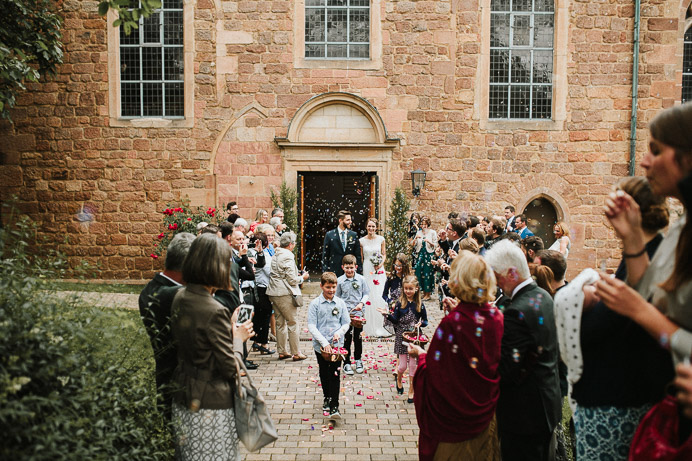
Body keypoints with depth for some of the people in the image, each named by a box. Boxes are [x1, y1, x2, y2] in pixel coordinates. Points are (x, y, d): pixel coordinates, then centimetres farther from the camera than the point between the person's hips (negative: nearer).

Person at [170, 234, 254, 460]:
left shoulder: (180, 298, -1)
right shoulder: (215, 312, -24)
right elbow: (231, 368, -18)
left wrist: (230, 329, 5)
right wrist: (237, 337, -3)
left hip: (183, 400, 8)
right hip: (211, 405, -7)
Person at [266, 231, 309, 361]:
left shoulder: (275, 255, 10)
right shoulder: (288, 257, -15)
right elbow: (292, 280, -16)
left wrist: (296, 275, 18)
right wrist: (302, 277, 3)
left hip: (273, 293, 8)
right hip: (285, 294, -8)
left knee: (280, 323, 14)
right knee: (293, 323, 2)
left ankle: (282, 352, 21)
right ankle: (296, 353, 8)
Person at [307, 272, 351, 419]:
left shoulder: (340, 303, 1)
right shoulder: (315, 304, -6)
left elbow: (346, 323, 8)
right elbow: (311, 326, -10)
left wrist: (339, 333, -12)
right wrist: (324, 342, -18)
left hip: (337, 345, 0)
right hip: (320, 345, 0)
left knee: (335, 374, -5)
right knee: (324, 374, 15)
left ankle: (334, 407, -2)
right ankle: (327, 397, 38)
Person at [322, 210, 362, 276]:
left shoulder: (354, 235, 6)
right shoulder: (329, 235, 0)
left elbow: (358, 255, 8)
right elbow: (325, 255, 2)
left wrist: (359, 271, 3)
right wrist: (325, 272, -3)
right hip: (334, 272, -2)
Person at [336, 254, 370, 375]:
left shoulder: (361, 279, -2)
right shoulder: (340, 281, -3)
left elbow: (366, 294, 4)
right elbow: (337, 297, 4)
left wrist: (362, 303, -13)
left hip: (358, 313, 1)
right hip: (345, 314, -1)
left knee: (358, 338, 13)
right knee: (346, 339, 4)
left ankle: (358, 360, 30)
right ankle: (346, 363, 16)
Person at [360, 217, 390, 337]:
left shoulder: (381, 239, 3)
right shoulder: (362, 241, 1)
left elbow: (384, 254, 9)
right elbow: (361, 258, 7)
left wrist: (381, 264, -8)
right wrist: (360, 271, 2)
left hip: (379, 271, 1)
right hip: (367, 270, -1)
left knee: (380, 297, -4)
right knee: (368, 297, -2)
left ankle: (380, 326, 7)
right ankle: (370, 327, 8)